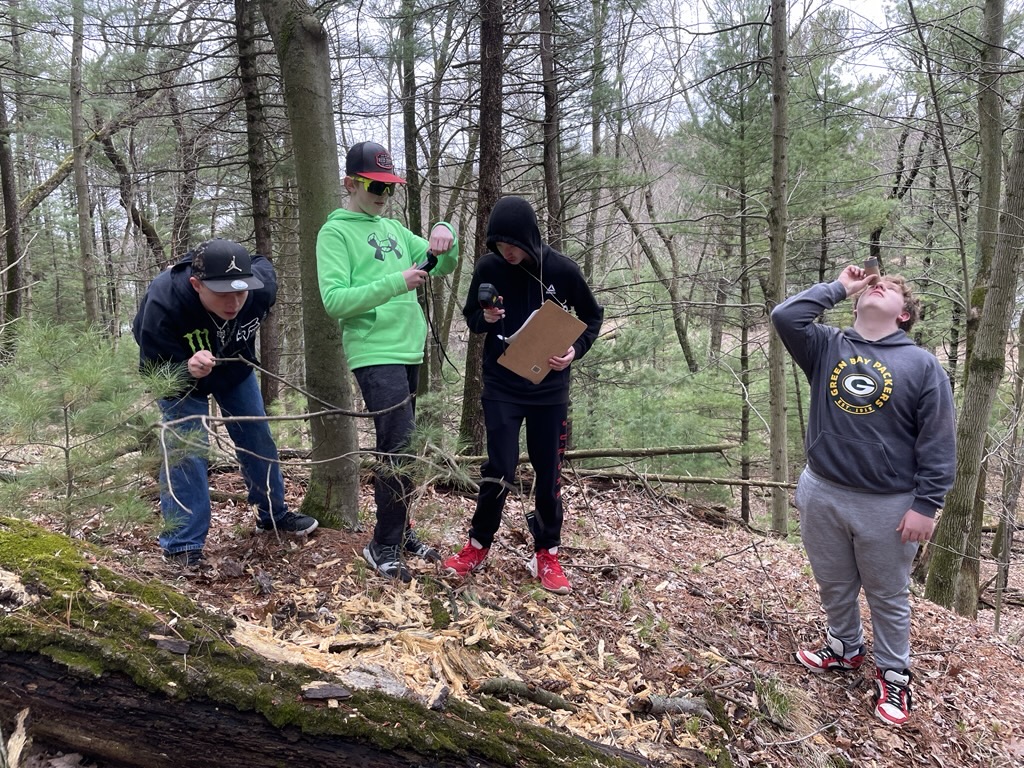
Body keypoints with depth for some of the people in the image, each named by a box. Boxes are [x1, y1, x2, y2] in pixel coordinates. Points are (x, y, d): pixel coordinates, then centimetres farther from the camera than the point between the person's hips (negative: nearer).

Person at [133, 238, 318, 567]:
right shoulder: (162, 302, -44)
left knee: (258, 438, 10)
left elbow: (263, 264, -7)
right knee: (184, 448, -13)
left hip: (235, 365, 4)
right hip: (176, 371, -3)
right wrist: (186, 370, -58)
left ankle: (273, 514, 32)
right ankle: (183, 547, -1)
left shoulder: (261, 285, -36)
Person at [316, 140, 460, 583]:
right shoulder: (336, 232, -3)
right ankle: (384, 547, 4)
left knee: (397, 449, 14)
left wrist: (444, 235, -3)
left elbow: (443, 267, 18)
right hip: (375, 356, -7)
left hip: (409, 353, 7)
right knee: (398, 451, -10)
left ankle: (399, 533, 25)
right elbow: (334, 300, -14)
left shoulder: (392, 228, 18)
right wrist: (395, 283, -21)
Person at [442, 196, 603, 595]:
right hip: (501, 388, 0)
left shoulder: (561, 269, -9)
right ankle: (478, 546, 17)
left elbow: (593, 316, 3)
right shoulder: (488, 268, -6)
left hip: (550, 389, 0)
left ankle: (547, 554, 22)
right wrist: (484, 318, -17)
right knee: (499, 470, -4)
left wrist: (575, 349, -15)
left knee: (548, 473, 7)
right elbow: (470, 317, 7)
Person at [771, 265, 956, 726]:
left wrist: (926, 504, -12)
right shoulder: (828, 347, 2)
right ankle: (844, 649, 43)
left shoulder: (922, 364, -6)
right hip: (822, 494, 3)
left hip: (889, 505, -3)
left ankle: (892, 676, 34)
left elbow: (938, 442, -7)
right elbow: (785, 316, -14)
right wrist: (838, 287, -5)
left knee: (888, 597, 14)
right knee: (834, 586, 20)